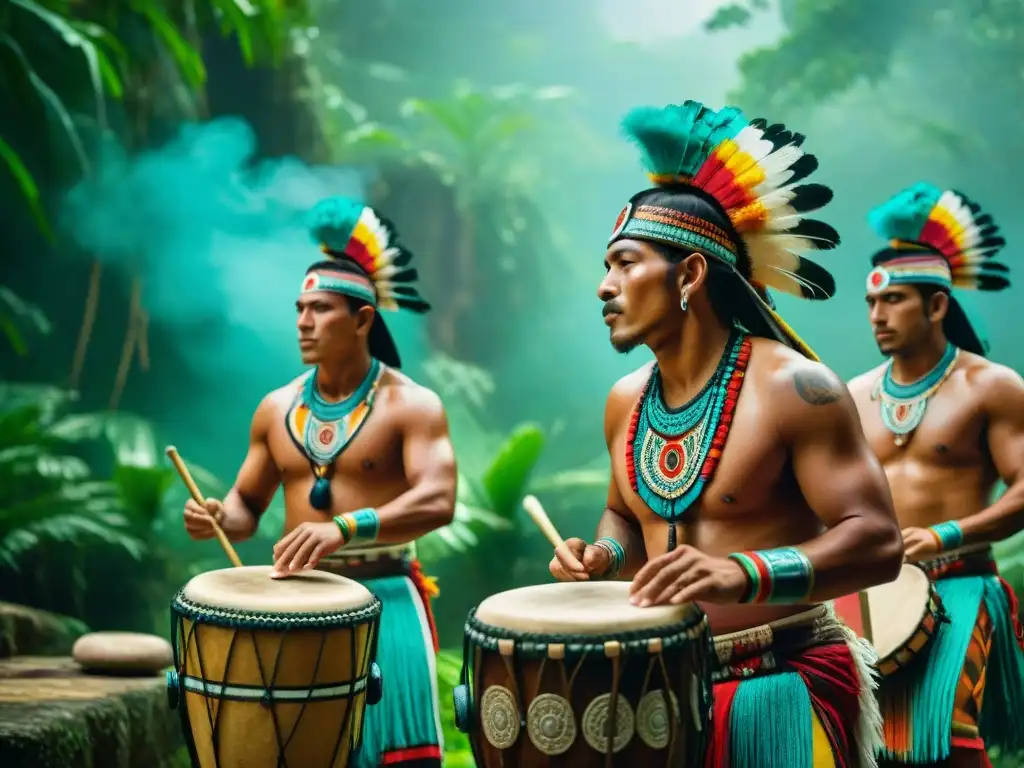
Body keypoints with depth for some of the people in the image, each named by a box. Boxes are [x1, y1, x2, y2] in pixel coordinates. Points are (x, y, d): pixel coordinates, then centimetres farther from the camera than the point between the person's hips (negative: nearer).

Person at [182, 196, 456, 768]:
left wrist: (344, 528, -34)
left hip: (383, 598, -4)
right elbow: (248, 503, 18)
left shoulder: (412, 404, -7)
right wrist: (219, 517, -7)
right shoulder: (277, 409, 9)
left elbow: (437, 501, -21)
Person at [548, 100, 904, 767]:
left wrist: (742, 574, -33)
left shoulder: (793, 387, -15)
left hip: (785, 684, -6)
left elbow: (878, 542, -19)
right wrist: (603, 556, 1)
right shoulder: (626, 401, 6)